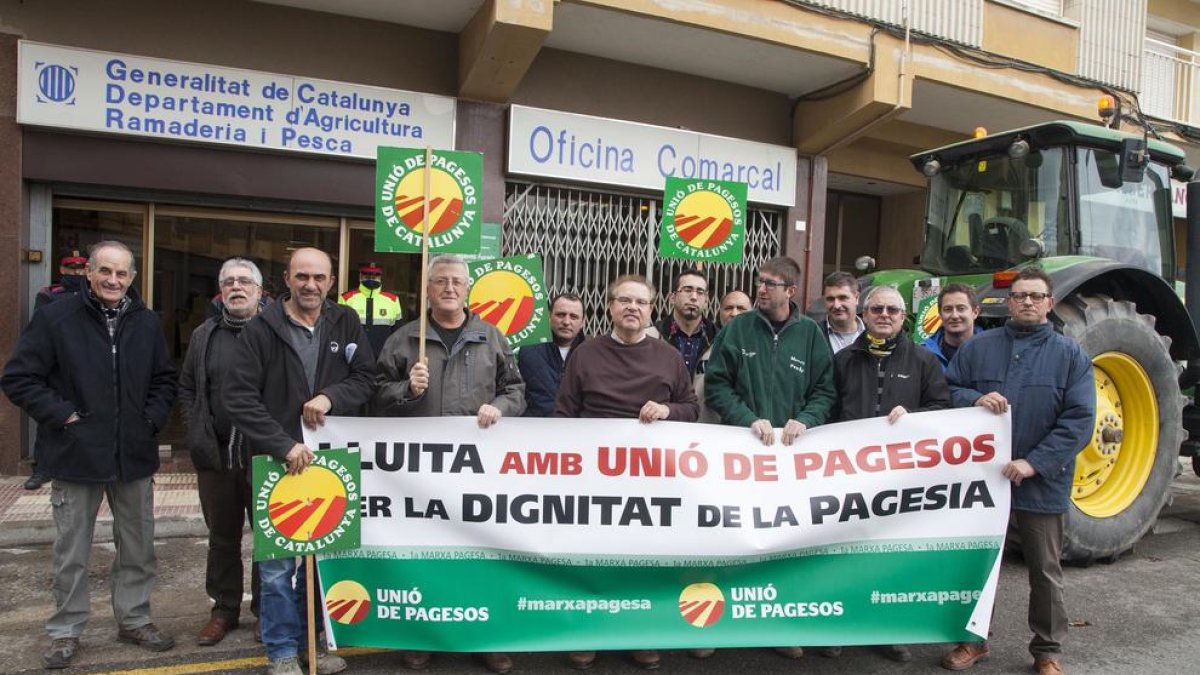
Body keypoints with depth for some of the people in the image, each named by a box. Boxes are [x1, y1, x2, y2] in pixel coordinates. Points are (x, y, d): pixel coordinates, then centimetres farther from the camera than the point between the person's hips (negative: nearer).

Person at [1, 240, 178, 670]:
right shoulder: (55, 318, -6)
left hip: (135, 456, 3)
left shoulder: (147, 322, 5)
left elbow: (165, 380, 15)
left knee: (138, 548, 13)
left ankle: (134, 620, 29)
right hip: (76, 455, -3)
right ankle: (66, 631, 26)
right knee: (71, 553, 10)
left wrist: (153, 418, 1)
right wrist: (62, 414, -12)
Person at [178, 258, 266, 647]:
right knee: (222, 537, 15)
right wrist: (197, 432, 4)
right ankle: (224, 608, 29)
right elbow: (187, 389, 16)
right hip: (216, 455, 4)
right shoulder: (205, 336, 10)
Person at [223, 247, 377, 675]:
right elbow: (238, 396, -11)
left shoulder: (346, 324, 4)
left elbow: (366, 378, 3)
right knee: (278, 564, 5)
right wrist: (283, 445, -19)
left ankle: (310, 640, 30)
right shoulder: (262, 329, -5)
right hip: (278, 461, -3)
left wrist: (331, 397, -17)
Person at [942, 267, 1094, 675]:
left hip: (1042, 485, -1)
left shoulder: (1070, 355, 0)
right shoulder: (979, 347, 4)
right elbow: (947, 390, 5)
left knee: (1045, 572, 12)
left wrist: (1035, 463, -17)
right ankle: (975, 639, 30)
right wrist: (975, 400, -17)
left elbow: (1079, 420, -7)